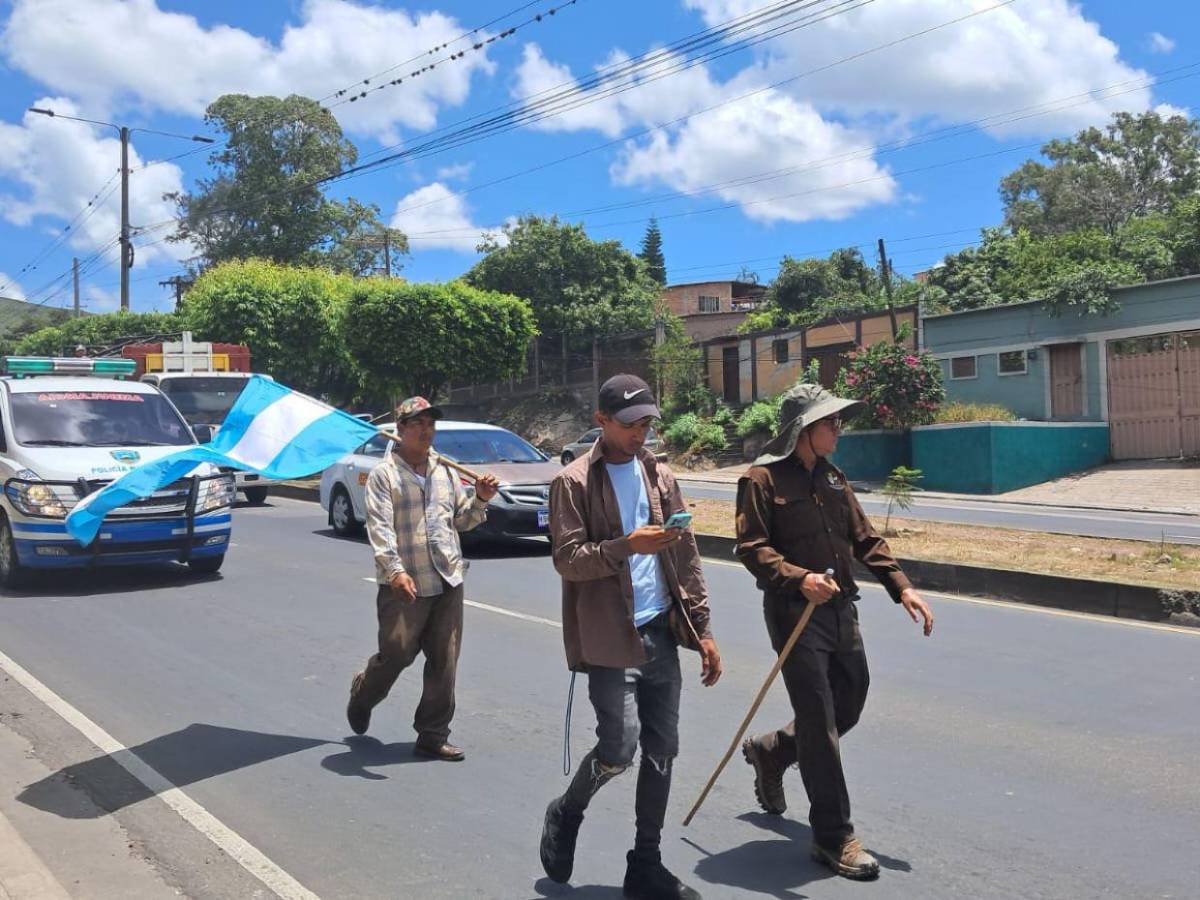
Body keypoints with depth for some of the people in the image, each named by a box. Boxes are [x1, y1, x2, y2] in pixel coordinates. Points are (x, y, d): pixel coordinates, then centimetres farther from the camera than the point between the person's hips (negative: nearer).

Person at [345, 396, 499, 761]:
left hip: (448, 582, 5)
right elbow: (379, 527, -14)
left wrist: (479, 499, 1)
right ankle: (361, 697, 33)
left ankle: (433, 735, 16)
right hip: (404, 586, -5)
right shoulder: (384, 474, -4)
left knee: (444, 664, 5)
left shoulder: (445, 471, 14)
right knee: (396, 655, 2)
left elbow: (462, 520, 20)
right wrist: (394, 570, -27)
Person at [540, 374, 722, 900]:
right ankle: (566, 814, 22)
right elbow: (567, 558, -12)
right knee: (618, 748, -9)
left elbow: (685, 555, 13)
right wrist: (625, 546, -26)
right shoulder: (574, 482, -5)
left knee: (661, 753, 7)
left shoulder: (659, 475, 12)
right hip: (610, 636, -5)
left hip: (661, 633, 6)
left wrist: (701, 629, 9)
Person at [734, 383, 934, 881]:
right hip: (793, 613, -8)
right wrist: (798, 579, -30)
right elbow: (751, 547, -15)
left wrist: (900, 585, 3)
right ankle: (834, 837, 9)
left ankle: (768, 751, 41)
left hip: (841, 610, 8)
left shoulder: (832, 476, 13)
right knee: (819, 725, -3)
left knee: (849, 706, 16)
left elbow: (864, 538, 14)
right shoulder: (762, 477, -9)